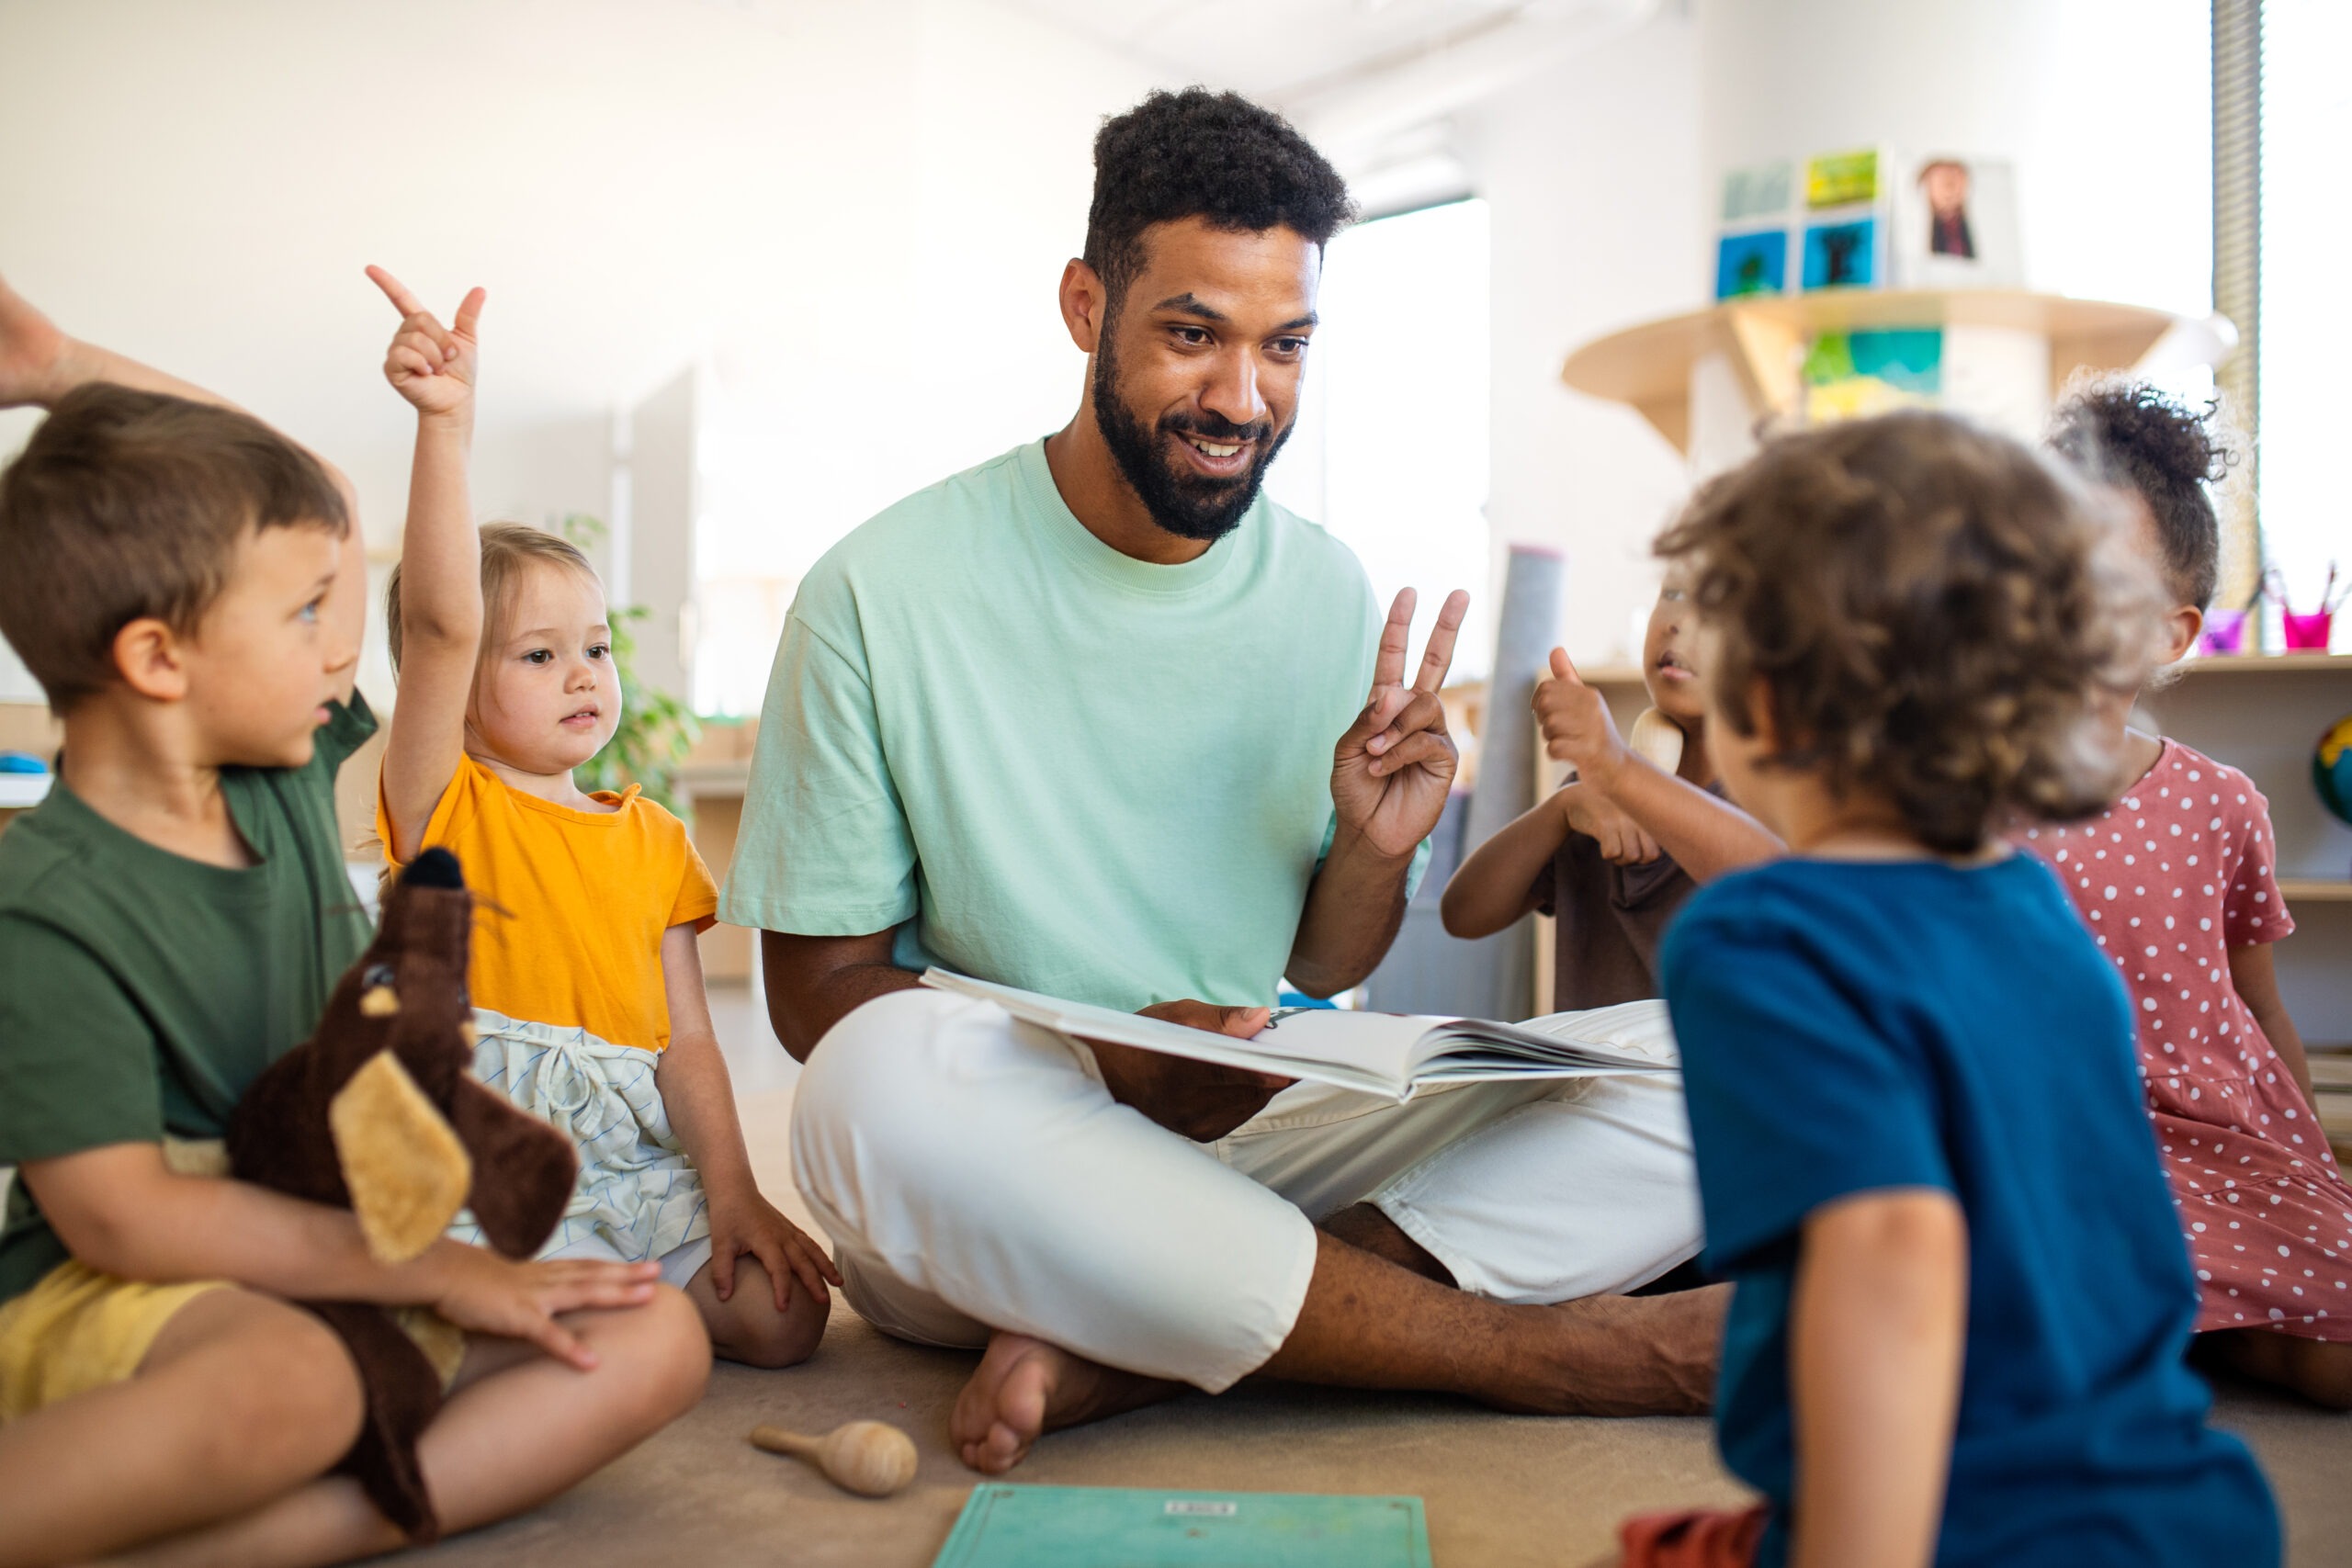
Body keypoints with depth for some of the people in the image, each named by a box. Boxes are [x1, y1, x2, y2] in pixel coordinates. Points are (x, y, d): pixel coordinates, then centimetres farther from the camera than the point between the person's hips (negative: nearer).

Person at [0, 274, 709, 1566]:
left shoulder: (282, 778, 5)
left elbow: (322, 495, 17)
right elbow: (119, 1216, -19)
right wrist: (435, 1270, -21)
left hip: (335, 1282, 8)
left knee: (657, 1340, -17)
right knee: (291, 1382, -42)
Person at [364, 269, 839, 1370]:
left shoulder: (652, 838, 13)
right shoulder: (441, 804, 0)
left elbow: (685, 1039, 8)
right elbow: (437, 621, -18)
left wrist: (731, 1191, -4)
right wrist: (445, 422, -28)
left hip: (639, 1165, 5)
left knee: (782, 1316, -13)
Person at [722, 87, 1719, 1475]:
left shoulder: (1333, 596, 3)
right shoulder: (884, 593, -8)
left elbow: (1319, 975, 10)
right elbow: (817, 989, -7)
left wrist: (1371, 854, -13)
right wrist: (1112, 1065, -23)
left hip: (1263, 1134, 4)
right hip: (1009, 1167, -3)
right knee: (882, 1081, -37)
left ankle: (1107, 1359, -24)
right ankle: (1533, 1350, -21)